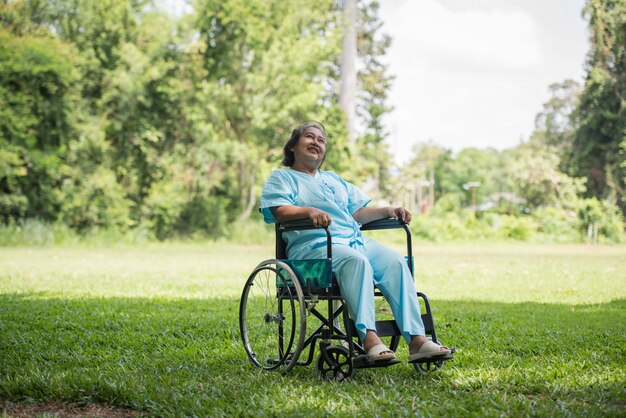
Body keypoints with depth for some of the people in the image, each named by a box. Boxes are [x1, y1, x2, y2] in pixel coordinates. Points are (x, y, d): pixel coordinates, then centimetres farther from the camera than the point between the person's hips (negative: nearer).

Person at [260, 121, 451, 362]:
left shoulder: (334, 180, 35)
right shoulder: (282, 177, 15)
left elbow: (359, 213, 26)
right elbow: (279, 211, -5)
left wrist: (388, 211, 8)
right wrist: (310, 211, -24)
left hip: (356, 241, 6)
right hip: (314, 245, -6)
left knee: (395, 261, -23)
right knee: (356, 261, -38)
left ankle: (416, 339, -34)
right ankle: (369, 338, -49)